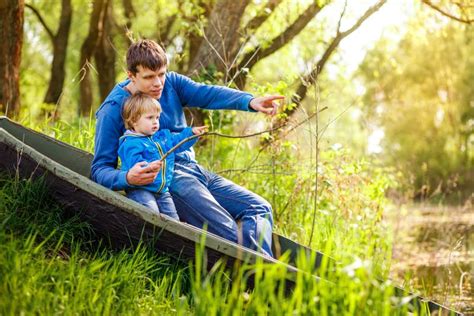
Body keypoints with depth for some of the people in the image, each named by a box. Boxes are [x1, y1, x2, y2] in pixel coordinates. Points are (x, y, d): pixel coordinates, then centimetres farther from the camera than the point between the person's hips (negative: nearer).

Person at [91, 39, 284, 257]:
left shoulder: (171, 83, 8)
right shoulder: (113, 109, -6)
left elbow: (206, 94, -11)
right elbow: (99, 170, -7)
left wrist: (249, 102, -31)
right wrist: (127, 178, -31)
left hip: (195, 170, 8)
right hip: (164, 180, -7)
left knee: (260, 208, -1)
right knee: (230, 236, -24)